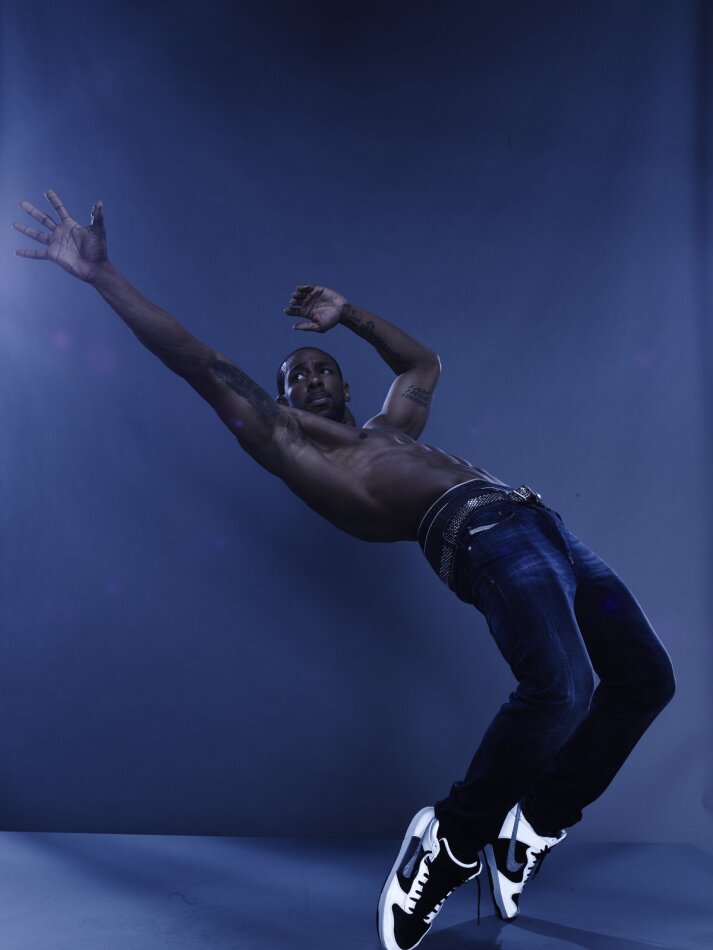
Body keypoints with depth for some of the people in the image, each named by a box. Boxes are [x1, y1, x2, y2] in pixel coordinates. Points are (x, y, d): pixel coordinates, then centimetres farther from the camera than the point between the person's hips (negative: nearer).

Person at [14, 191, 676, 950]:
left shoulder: (389, 428, 34)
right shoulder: (282, 437, 14)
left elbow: (425, 362, 51)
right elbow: (201, 363, 12)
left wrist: (348, 315, 47)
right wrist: (101, 275, 14)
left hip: (536, 518, 9)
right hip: (477, 530, -9)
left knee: (644, 676, 6)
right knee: (560, 688, -31)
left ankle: (535, 828, 15)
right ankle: (452, 842, -7)